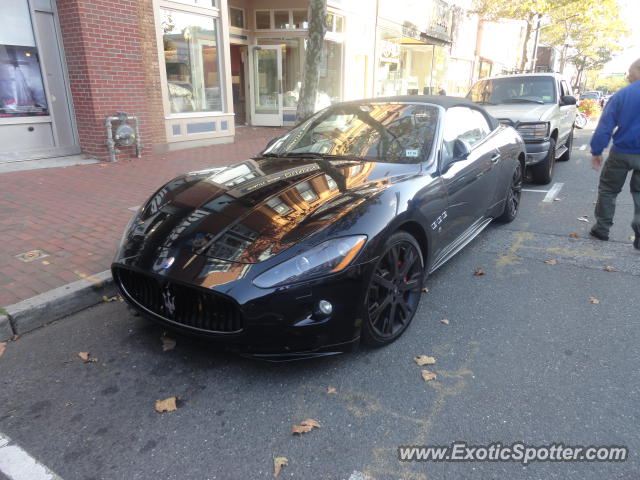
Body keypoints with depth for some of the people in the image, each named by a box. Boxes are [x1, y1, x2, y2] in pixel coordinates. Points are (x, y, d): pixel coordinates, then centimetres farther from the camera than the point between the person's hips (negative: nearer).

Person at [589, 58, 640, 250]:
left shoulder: (621, 95, -6)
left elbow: (604, 127, -9)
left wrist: (596, 151, -2)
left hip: (621, 153, -1)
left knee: (608, 190, 14)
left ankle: (602, 228, 16)